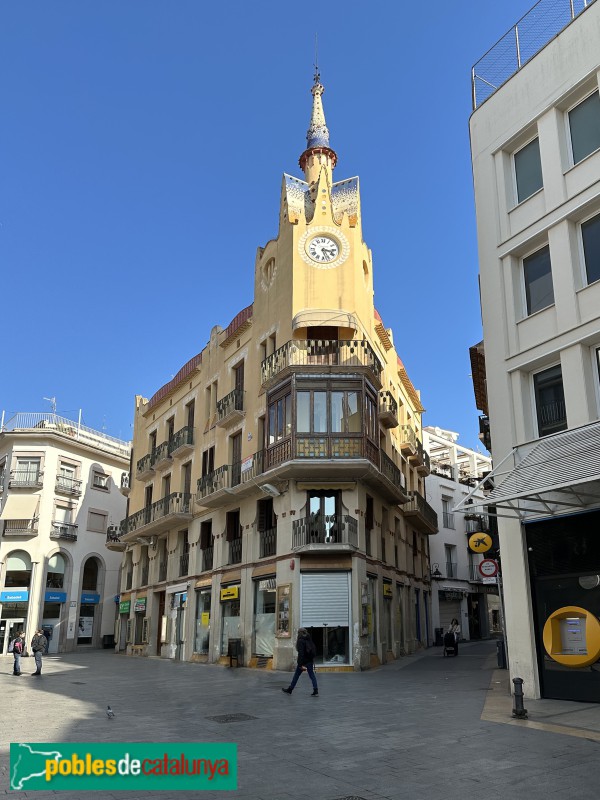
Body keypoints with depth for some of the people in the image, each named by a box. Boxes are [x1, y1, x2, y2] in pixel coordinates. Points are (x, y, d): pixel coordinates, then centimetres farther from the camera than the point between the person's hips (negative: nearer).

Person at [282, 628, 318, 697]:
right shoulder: (309, 640, 8)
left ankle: (290, 690, 22)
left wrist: (300, 664, -21)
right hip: (310, 660, 6)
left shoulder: (300, 641, -14)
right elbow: (314, 650, 12)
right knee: (312, 675, 4)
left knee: (296, 675, 9)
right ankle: (315, 691, -5)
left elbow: (301, 653, -19)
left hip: (303, 661, -6)